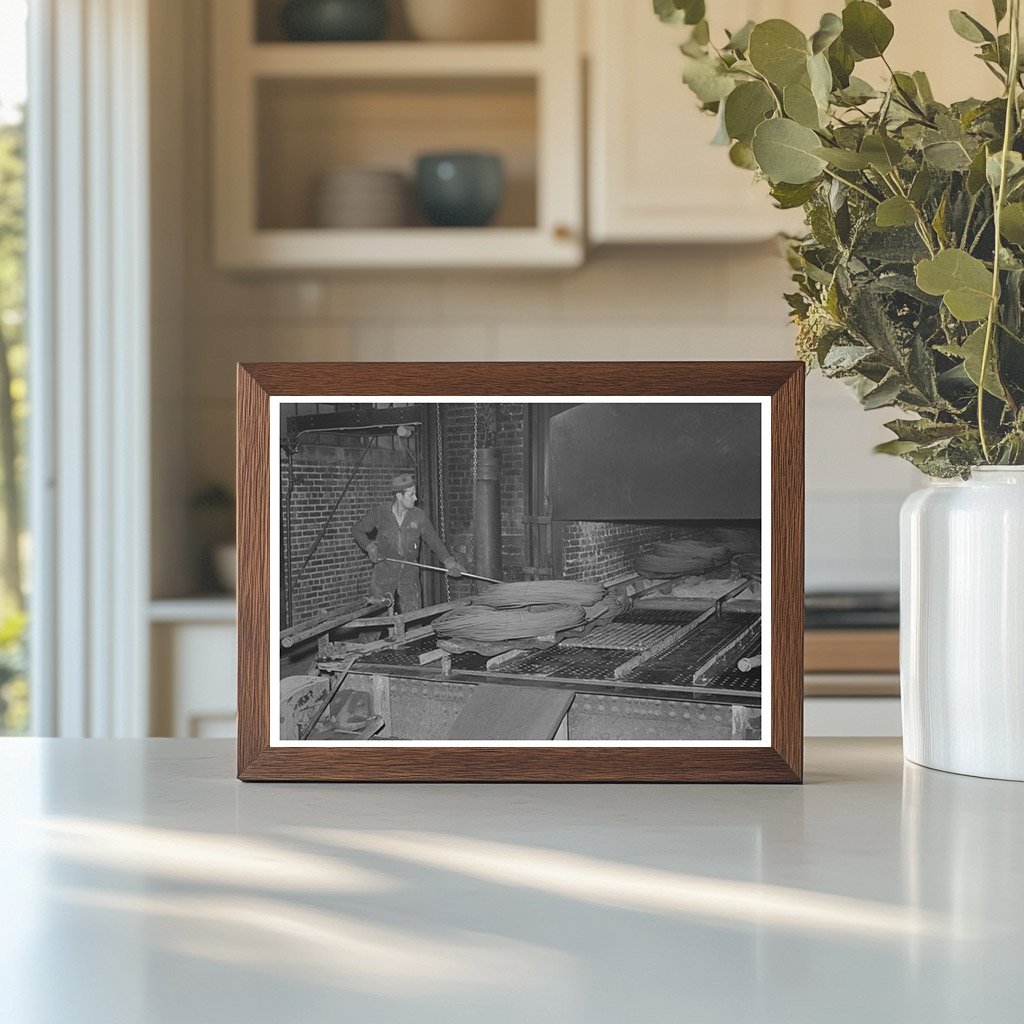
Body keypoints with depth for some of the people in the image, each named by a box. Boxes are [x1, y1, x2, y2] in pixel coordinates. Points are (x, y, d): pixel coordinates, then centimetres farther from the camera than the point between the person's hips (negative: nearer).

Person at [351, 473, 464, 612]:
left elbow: (433, 540, -1)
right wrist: (370, 547, -11)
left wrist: (448, 560, -15)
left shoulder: (419, 516, -4)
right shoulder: (379, 512, -7)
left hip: (409, 574, 1)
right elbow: (357, 530, 6)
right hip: (384, 573, -1)